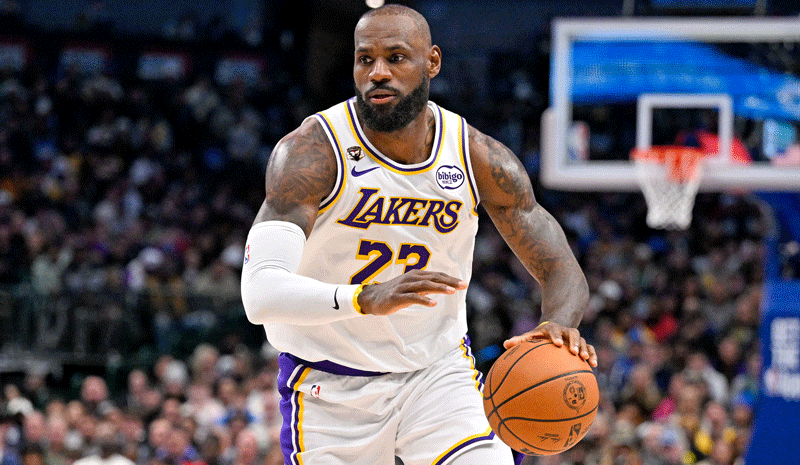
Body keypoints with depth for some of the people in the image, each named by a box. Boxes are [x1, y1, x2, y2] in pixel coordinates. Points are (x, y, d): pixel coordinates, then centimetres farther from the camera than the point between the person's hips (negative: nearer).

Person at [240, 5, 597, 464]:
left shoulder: (480, 159, -9)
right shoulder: (311, 152, -22)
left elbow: (562, 270, -5)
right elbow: (260, 293, -33)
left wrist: (559, 324, -31)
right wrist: (365, 299, -52)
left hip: (437, 370, 2)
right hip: (331, 385, -2)